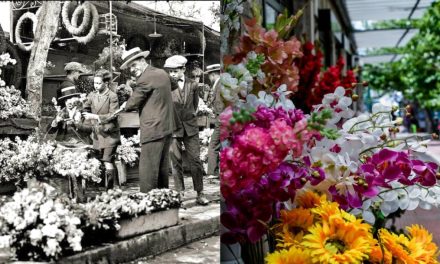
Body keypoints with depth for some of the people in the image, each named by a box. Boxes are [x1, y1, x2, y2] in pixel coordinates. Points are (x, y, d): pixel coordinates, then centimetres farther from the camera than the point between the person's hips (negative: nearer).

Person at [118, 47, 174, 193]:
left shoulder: (145, 79, -13)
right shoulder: (163, 73, 13)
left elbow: (132, 103, -7)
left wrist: (125, 106, 15)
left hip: (153, 131, -9)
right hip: (167, 128, 9)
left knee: (147, 172, -7)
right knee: (162, 169, 16)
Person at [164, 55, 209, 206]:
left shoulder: (192, 85, 4)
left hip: (190, 127, 2)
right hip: (173, 128, -1)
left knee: (195, 160, 0)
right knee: (176, 162, 2)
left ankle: (200, 194, 8)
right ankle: (180, 194, 10)